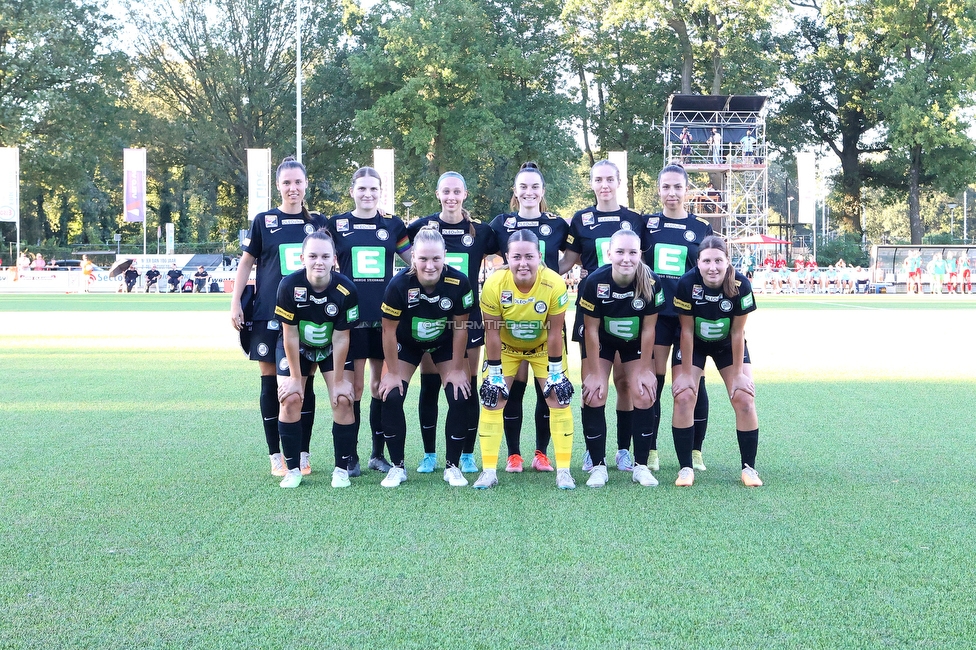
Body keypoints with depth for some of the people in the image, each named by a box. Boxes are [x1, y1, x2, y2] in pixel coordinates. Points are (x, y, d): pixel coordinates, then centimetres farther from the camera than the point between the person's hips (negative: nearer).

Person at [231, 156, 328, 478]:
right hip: (269, 315, -1)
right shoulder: (263, 221, 4)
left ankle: (303, 454, 12)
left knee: (305, 383, 3)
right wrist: (235, 303, 0)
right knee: (271, 382, 1)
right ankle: (276, 456, 10)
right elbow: (246, 263, 7)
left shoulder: (318, 222, 9)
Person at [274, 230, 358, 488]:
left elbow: (341, 339, -18)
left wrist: (339, 380, -14)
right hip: (296, 348, 0)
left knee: (343, 399, -13)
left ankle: (342, 469, 0)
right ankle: (293, 469, 0)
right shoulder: (289, 285, -26)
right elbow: (290, 335, -19)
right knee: (290, 398, -14)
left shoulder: (346, 290, -25)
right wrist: (295, 377, -15)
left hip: (332, 349, 0)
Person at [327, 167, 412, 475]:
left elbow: (416, 262, 16)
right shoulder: (336, 224, 5)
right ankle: (350, 456, 6)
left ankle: (378, 453, 16)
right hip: (351, 315, -2)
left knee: (382, 385, 6)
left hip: (385, 315, 2)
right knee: (354, 386, -2)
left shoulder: (393, 225, 9)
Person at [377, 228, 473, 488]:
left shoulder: (459, 283, -29)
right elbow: (389, 330, -19)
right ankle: (397, 466, 3)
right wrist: (392, 373, -13)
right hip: (406, 344, -1)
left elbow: (460, 327, -15)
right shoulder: (399, 284, -32)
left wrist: (457, 369, -9)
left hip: (444, 343, 1)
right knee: (391, 397, -13)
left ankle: (453, 466, 5)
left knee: (460, 398, -11)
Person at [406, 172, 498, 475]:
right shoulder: (422, 226, 1)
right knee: (429, 385, 3)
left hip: (468, 315, 0)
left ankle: (467, 455, 12)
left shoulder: (480, 231, 4)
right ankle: (429, 455, 12)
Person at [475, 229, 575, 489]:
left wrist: (556, 374, -14)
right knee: (492, 400, -6)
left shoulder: (554, 285, -30)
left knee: (560, 398, -6)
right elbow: (492, 332, -20)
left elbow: (554, 332, -20)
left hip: (543, 347, 0)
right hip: (506, 347, 0)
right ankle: (489, 471, 3)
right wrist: (494, 375, -16)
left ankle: (563, 470, 4)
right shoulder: (494, 284, -30)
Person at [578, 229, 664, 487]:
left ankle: (641, 466, 4)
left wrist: (645, 369, -11)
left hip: (635, 342, 1)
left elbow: (648, 329, -16)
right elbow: (591, 330, -19)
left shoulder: (651, 283, -27)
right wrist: (595, 372, -16)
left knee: (644, 396, -7)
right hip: (601, 341, -1)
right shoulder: (595, 281, -29)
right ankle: (598, 466, 0)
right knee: (594, 396, -10)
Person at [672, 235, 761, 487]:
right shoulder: (687, 284, -29)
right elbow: (687, 330, -20)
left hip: (728, 345, 1)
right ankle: (685, 468, -5)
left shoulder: (741, 285, -27)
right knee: (683, 397, -15)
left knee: (744, 399, -9)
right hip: (694, 344, -1)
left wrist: (738, 373, -12)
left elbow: (737, 332, -18)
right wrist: (686, 372, -15)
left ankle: (749, 467, 4)